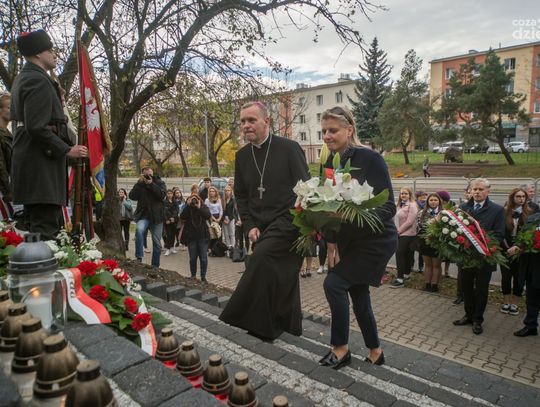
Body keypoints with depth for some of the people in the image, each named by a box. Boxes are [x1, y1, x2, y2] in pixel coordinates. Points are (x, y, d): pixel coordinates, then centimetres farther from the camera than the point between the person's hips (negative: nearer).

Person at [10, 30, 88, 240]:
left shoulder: (22, 78, 20)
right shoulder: (39, 80, -13)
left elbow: (17, 118, 26)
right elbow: (37, 128, -21)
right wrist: (67, 150, -15)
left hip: (30, 159, 11)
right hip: (41, 162, -11)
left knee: (34, 223, 15)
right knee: (46, 227, -11)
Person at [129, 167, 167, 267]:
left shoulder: (159, 182, 3)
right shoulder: (140, 184, 7)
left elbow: (162, 195, -14)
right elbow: (132, 196, -8)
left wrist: (151, 184, -18)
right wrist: (140, 182, -14)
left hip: (157, 216, 0)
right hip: (143, 215, 0)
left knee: (157, 243, 5)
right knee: (139, 229, -33)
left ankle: (155, 266, 20)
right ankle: (139, 258, -27)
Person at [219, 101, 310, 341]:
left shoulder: (289, 148, -8)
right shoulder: (242, 156, 7)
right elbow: (240, 195, 13)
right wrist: (249, 226, 2)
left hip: (287, 222, -5)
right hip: (261, 227, 6)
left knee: (262, 257, -25)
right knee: (281, 277, 12)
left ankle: (250, 319, -10)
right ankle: (290, 326, 29)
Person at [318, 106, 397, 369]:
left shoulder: (370, 158, -17)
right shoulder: (329, 163, 2)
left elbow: (388, 207, -19)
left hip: (375, 240, -7)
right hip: (349, 240, 7)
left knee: (334, 283, -14)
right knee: (358, 296, 13)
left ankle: (340, 348, 7)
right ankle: (375, 351, 34)